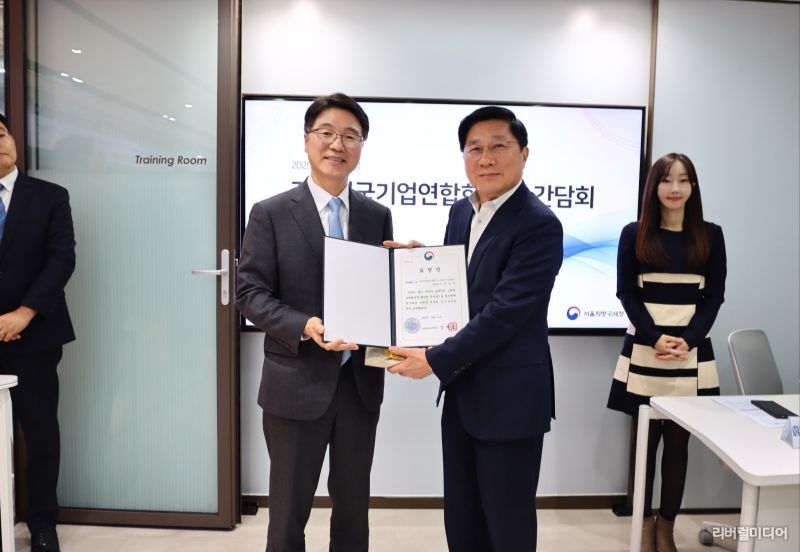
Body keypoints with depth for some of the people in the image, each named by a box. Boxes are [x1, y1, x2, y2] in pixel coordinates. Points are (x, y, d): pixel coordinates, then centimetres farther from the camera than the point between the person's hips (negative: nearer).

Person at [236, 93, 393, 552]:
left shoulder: (377, 215, 5)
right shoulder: (271, 213, -4)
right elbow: (250, 293, -7)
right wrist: (304, 326, -23)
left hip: (361, 382, 3)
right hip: (297, 382, -3)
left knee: (354, 505, 19)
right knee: (289, 508, 14)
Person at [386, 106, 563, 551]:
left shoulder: (540, 225, -17)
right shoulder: (462, 211, 8)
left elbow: (505, 312, -23)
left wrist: (435, 360, -20)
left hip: (510, 397, -7)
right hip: (460, 391, 8)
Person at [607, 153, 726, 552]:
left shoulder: (710, 235, 6)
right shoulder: (634, 234, 2)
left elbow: (715, 296, 3)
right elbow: (627, 294, -1)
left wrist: (688, 339, -11)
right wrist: (654, 338, -14)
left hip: (693, 353, 1)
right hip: (644, 351, -1)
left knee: (678, 443, 7)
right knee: (646, 440, 5)